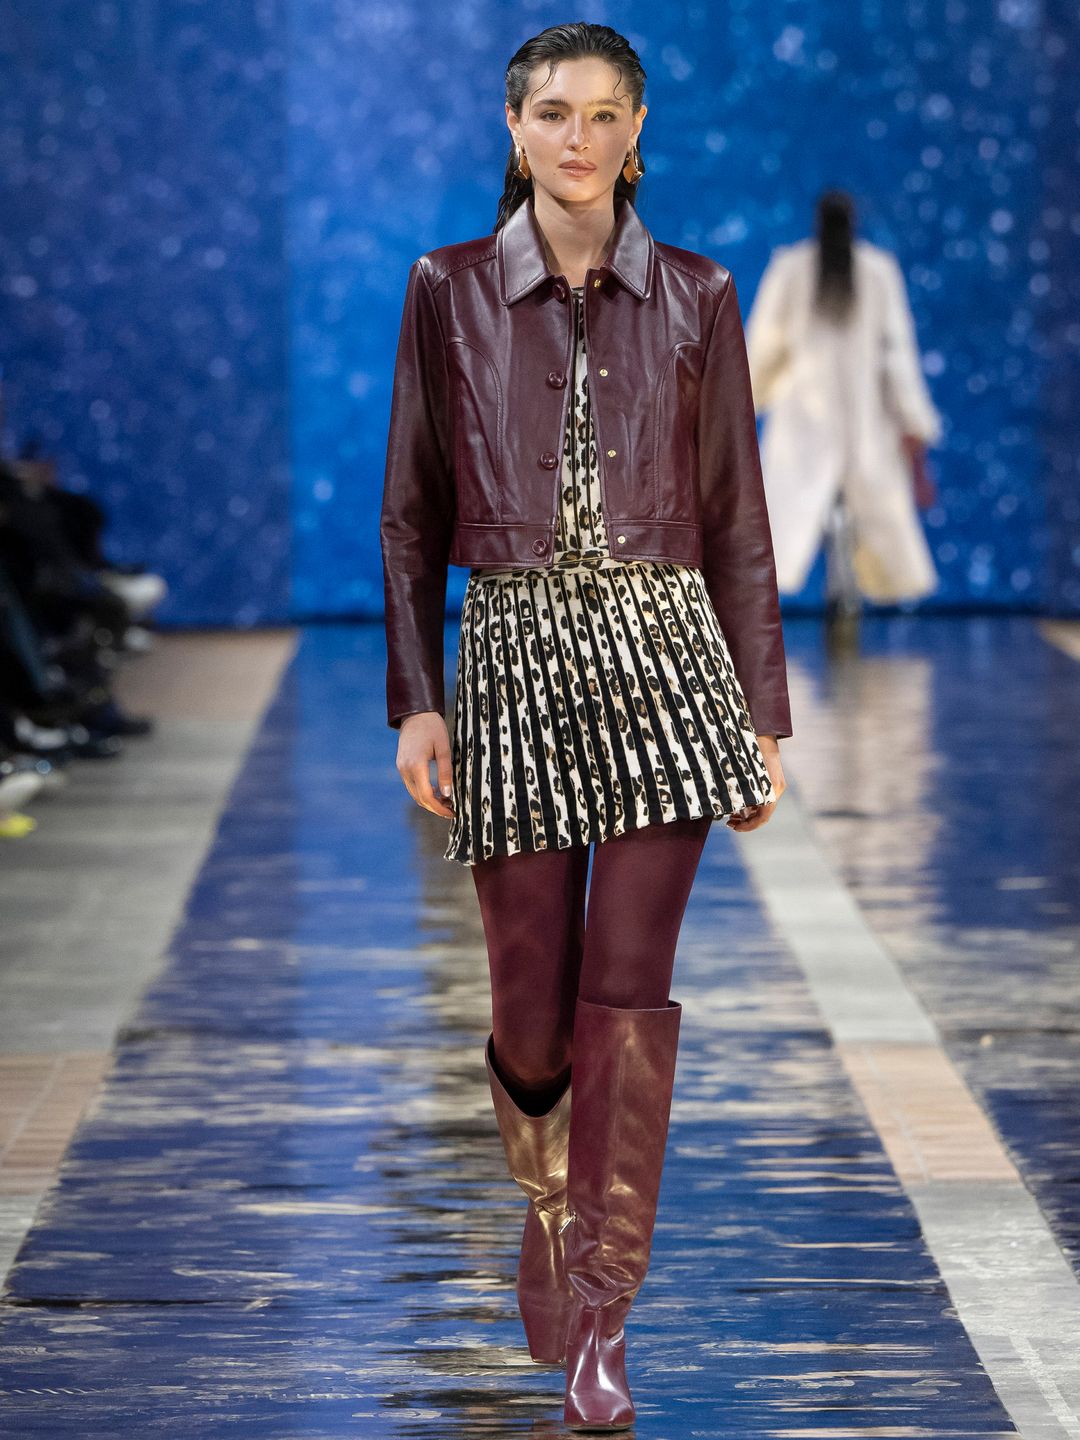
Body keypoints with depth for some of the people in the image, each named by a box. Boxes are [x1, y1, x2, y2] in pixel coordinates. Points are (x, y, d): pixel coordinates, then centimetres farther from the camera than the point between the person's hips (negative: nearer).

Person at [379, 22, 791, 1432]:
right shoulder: (449, 290, 4)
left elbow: (734, 517, 8)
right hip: (515, 656, 0)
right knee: (532, 1007, 3)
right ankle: (552, 1197, 35)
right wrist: (414, 699, -2)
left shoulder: (695, 298, 5)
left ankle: (598, 1315, 1)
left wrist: (765, 712, 5)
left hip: (663, 653, 0)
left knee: (629, 988, -7)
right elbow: (412, 514, 6)